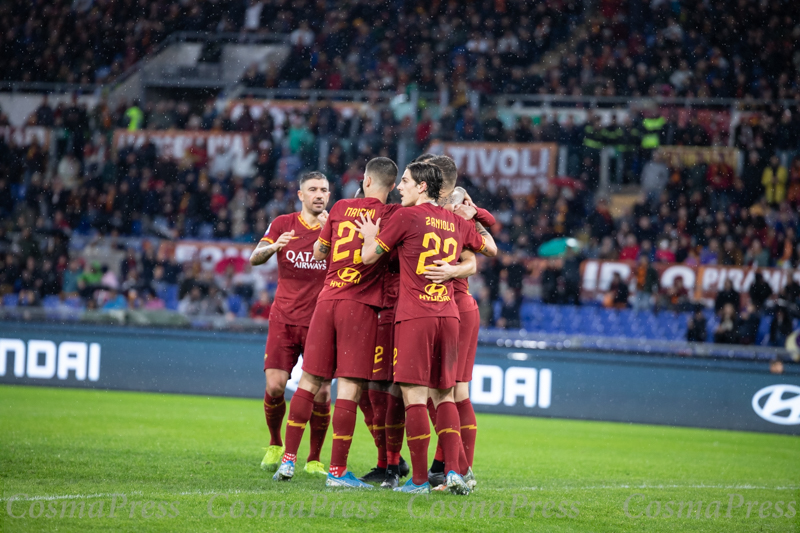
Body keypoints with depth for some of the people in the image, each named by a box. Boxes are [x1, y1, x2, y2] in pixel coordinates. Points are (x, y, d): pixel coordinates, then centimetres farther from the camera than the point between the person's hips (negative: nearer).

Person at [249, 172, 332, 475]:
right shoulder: (283, 224, 5)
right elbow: (255, 258, -2)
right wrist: (273, 247, -25)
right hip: (284, 321, 0)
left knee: (321, 393, -7)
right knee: (275, 387, -10)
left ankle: (314, 459, 9)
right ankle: (275, 445, 15)